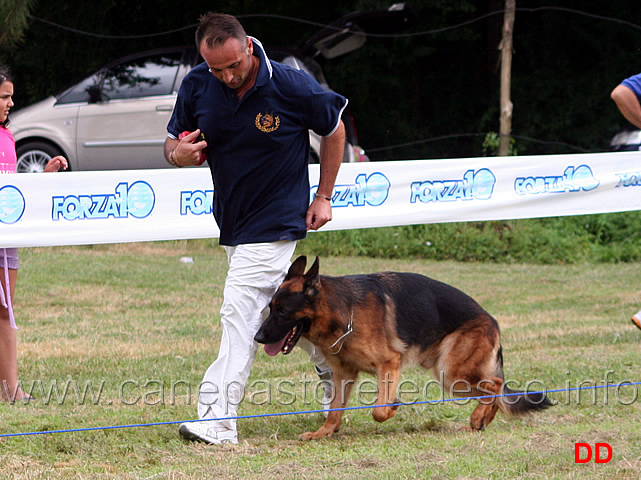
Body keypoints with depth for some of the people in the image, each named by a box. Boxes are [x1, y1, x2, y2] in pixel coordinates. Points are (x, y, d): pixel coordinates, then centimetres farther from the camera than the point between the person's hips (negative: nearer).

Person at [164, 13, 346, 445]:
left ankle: (219, 420, -20)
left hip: (275, 222, -6)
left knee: (240, 312, -15)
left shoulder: (292, 87, -18)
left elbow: (334, 129, 0)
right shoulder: (197, 87, -7)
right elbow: (174, 142, 5)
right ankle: (334, 364, 42)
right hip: (231, 222, 6)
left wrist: (323, 197, 0)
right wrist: (178, 154, -21)